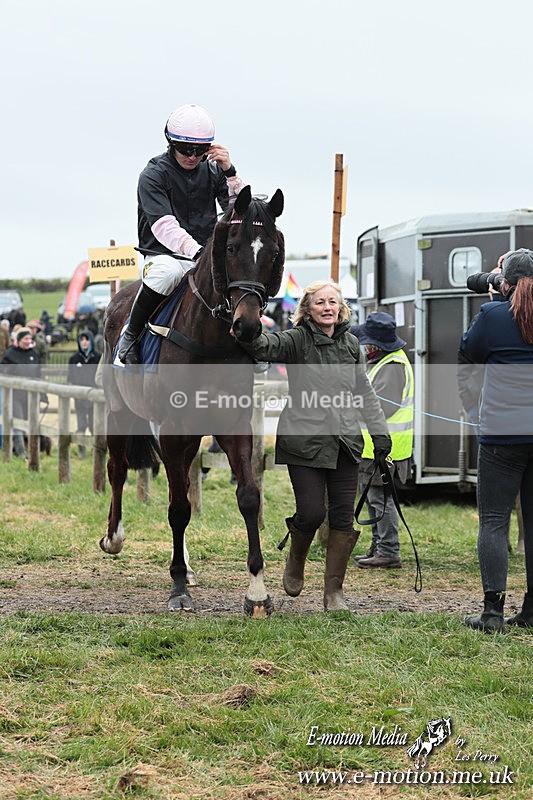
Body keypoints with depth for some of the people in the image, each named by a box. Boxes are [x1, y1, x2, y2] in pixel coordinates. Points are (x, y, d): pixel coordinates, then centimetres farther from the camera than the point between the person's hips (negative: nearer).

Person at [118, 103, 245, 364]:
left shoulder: (213, 171, 10)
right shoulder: (153, 175, -6)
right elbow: (163, 226, -22)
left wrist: (230, 173, -11)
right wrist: (195, 251, -39)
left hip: (206, 255, 4)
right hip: (163, 254, -4)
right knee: (167, 273, -40)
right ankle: (131, 334, -19)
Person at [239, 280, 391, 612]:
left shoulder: (351, 343, 11)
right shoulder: (297, 341, -5)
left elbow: (364, 391, 20)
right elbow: (265, 346, -24)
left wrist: (380, 431, 16)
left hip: (345, 442, 5)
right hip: (305, 442, -4)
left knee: (343, 516, 2)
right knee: (311, 512, -8)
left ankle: (334, 590, 11)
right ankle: (295, 560, 25)